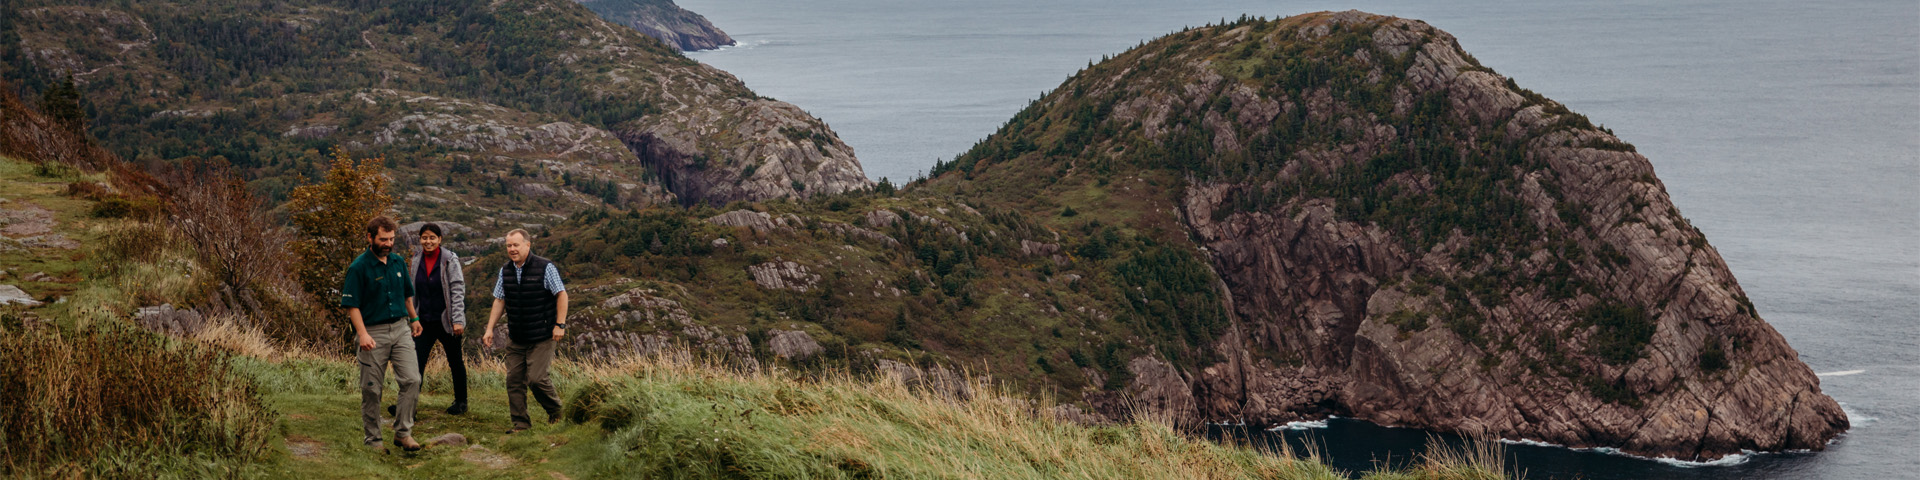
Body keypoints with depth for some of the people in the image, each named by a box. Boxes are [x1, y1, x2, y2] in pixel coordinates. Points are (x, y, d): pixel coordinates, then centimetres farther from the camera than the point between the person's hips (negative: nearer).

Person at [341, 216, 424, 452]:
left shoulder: (398, 262, 8)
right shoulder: (358, 267, -10)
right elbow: (352, 305, -12)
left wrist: (414, 319, 30)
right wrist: (362, 333, -21)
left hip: (400, 328, 5)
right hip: (373, 332, -5)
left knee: (412, 379, -6)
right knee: (372, 389, 2)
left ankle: (403, 431, 2)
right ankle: (372, 438, 14)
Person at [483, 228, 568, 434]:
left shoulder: (545, 268, -10)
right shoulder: (505, 271, 7)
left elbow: (561, 294, -8)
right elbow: (499, 301, 12)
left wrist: (560, 325, -13)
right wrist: (490, 328, 6)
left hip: (541, 336, -6)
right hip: (516, 338, 6)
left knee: (536, 378, -11)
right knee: (514, 379, 3)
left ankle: (556, 412, 13)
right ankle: (520, 422, 12)